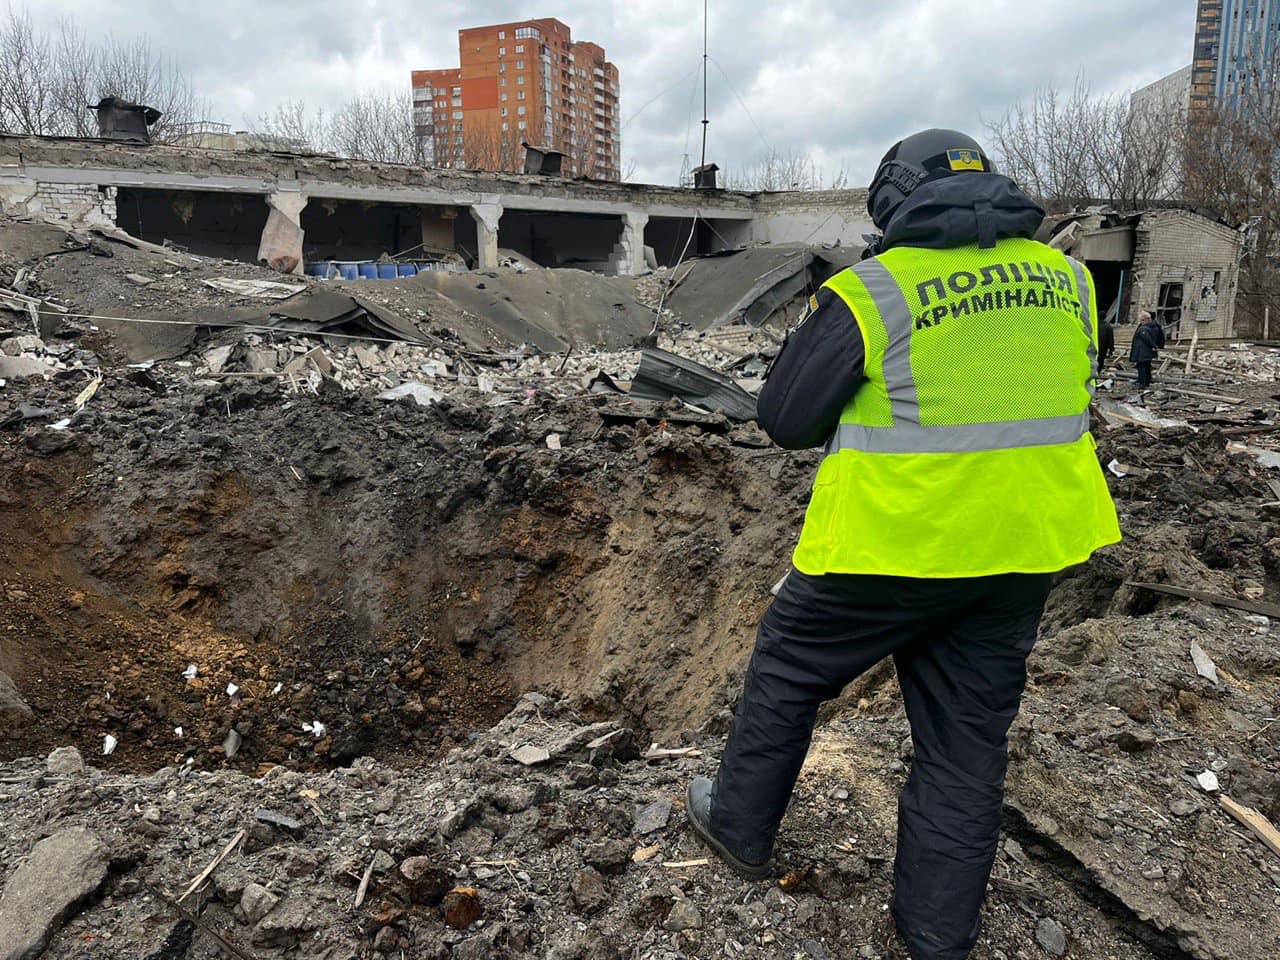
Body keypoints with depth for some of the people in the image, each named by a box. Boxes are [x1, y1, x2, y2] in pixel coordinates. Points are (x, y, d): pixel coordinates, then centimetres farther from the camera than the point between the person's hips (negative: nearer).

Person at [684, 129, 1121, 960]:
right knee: (969, 734, 17)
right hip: (1025, 547, 6)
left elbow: (787, 419, -7)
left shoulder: (873, 292, -13)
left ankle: (741, 827, 37)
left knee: (788, 669, 19)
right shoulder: (1064, 278, 4)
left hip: (894, 541, -5)